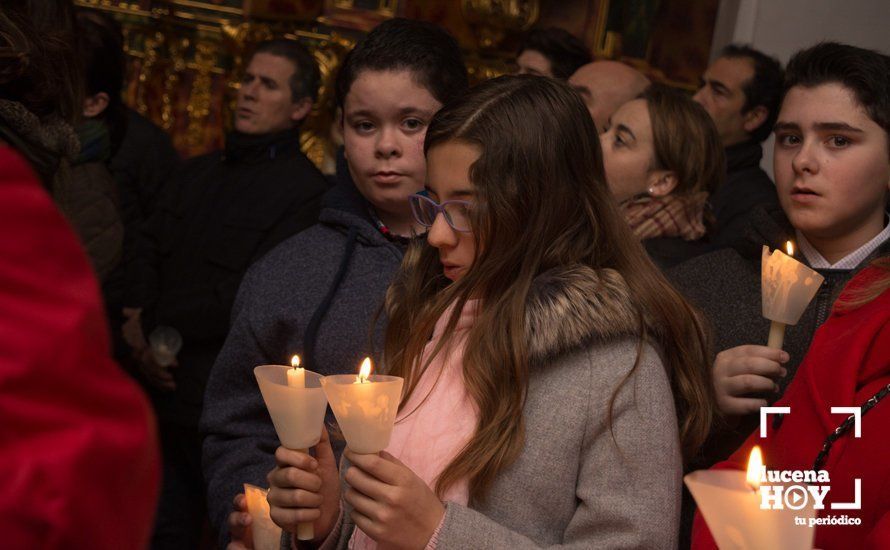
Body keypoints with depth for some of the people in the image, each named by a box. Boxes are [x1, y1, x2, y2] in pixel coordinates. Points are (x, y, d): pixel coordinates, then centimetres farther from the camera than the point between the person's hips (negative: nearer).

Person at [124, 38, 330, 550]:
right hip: (164, 392, 7)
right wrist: (145, 349, -7)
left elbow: (244, 300, -16)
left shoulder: (306, 191, -10)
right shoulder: (196, 175, 15)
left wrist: (150, 324, -7)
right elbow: (148, 265, 11)